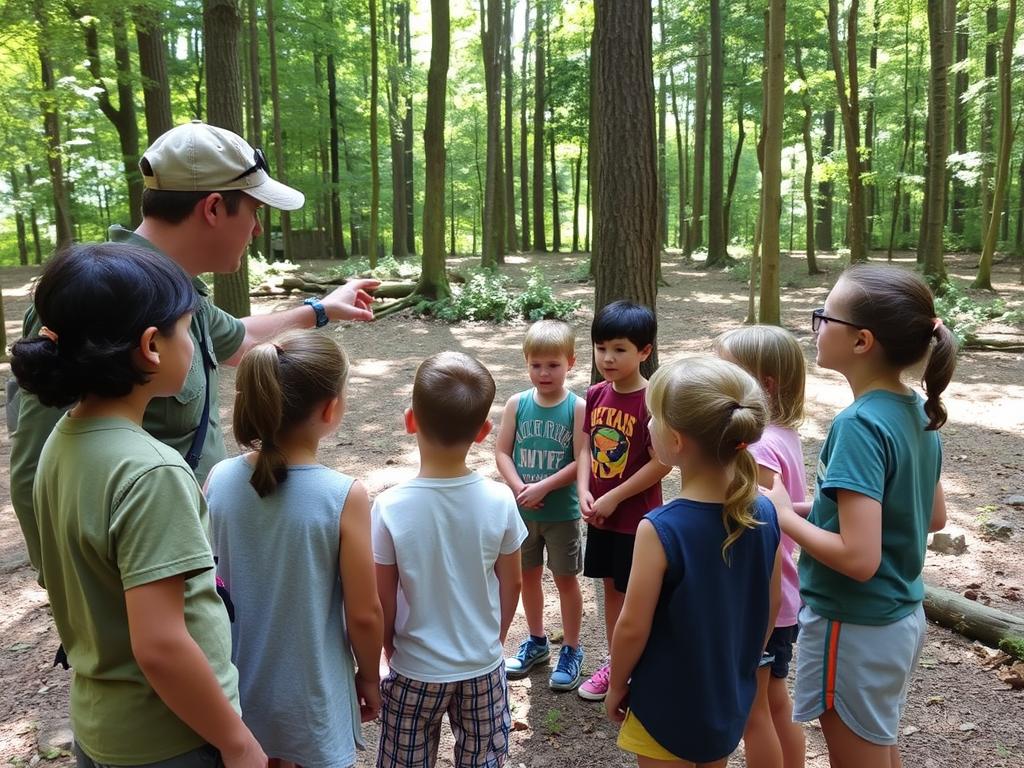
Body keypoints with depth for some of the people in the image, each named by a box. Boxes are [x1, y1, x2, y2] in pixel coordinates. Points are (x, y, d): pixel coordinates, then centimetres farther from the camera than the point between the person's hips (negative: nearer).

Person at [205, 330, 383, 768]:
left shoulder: (219, 481, -13)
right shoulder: (343, 497, -25)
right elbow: (364, 615, -16)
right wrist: (369, 676, 1)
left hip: (241, 688, 4)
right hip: (311, 696, -4)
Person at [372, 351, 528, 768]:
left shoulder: (390, 507, -23)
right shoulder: (500, 499, -17)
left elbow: (384, 600, -13)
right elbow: (512, 583, -4)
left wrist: (390, 649, 8)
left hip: (415, 670, -1)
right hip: (483, 666, 2)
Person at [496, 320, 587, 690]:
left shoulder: (577, 407, -13)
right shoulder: (517, 404, -4)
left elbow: (581, 462, -16)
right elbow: (502, 452, -3)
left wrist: (542, 487, -19)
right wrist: (519, 488, -17)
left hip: (562, 511, -3)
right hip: (522, 509, 4)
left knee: (565, 578, 10)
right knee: (528, 575, 18)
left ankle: (572, 650, 28)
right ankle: (536, 640, 38)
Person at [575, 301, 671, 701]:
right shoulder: (596, 394, 0)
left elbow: (661, 463, -20)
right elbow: (586, 446, 6)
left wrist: (614, 498, -17)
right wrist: (584, 491, -9)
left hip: (637, 517, -6)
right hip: (600, 514, 6)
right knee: (611, 588, 19)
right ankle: (615, 663, 36)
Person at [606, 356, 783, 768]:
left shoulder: (660, 530, -29)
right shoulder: (764, 514, -12)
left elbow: (632, 627, -21)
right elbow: (771, 604, 1)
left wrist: (617, 685, -3)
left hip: (667, 708, -5)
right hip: (730, 699, 5)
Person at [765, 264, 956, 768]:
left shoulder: (860, 425, -26)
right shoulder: (918, 413, 0)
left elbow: (859, 558, -30)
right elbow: (934, 517, 12)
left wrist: (784, 515, -17)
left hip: (855, 627, -8)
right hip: (902, 617, 8)